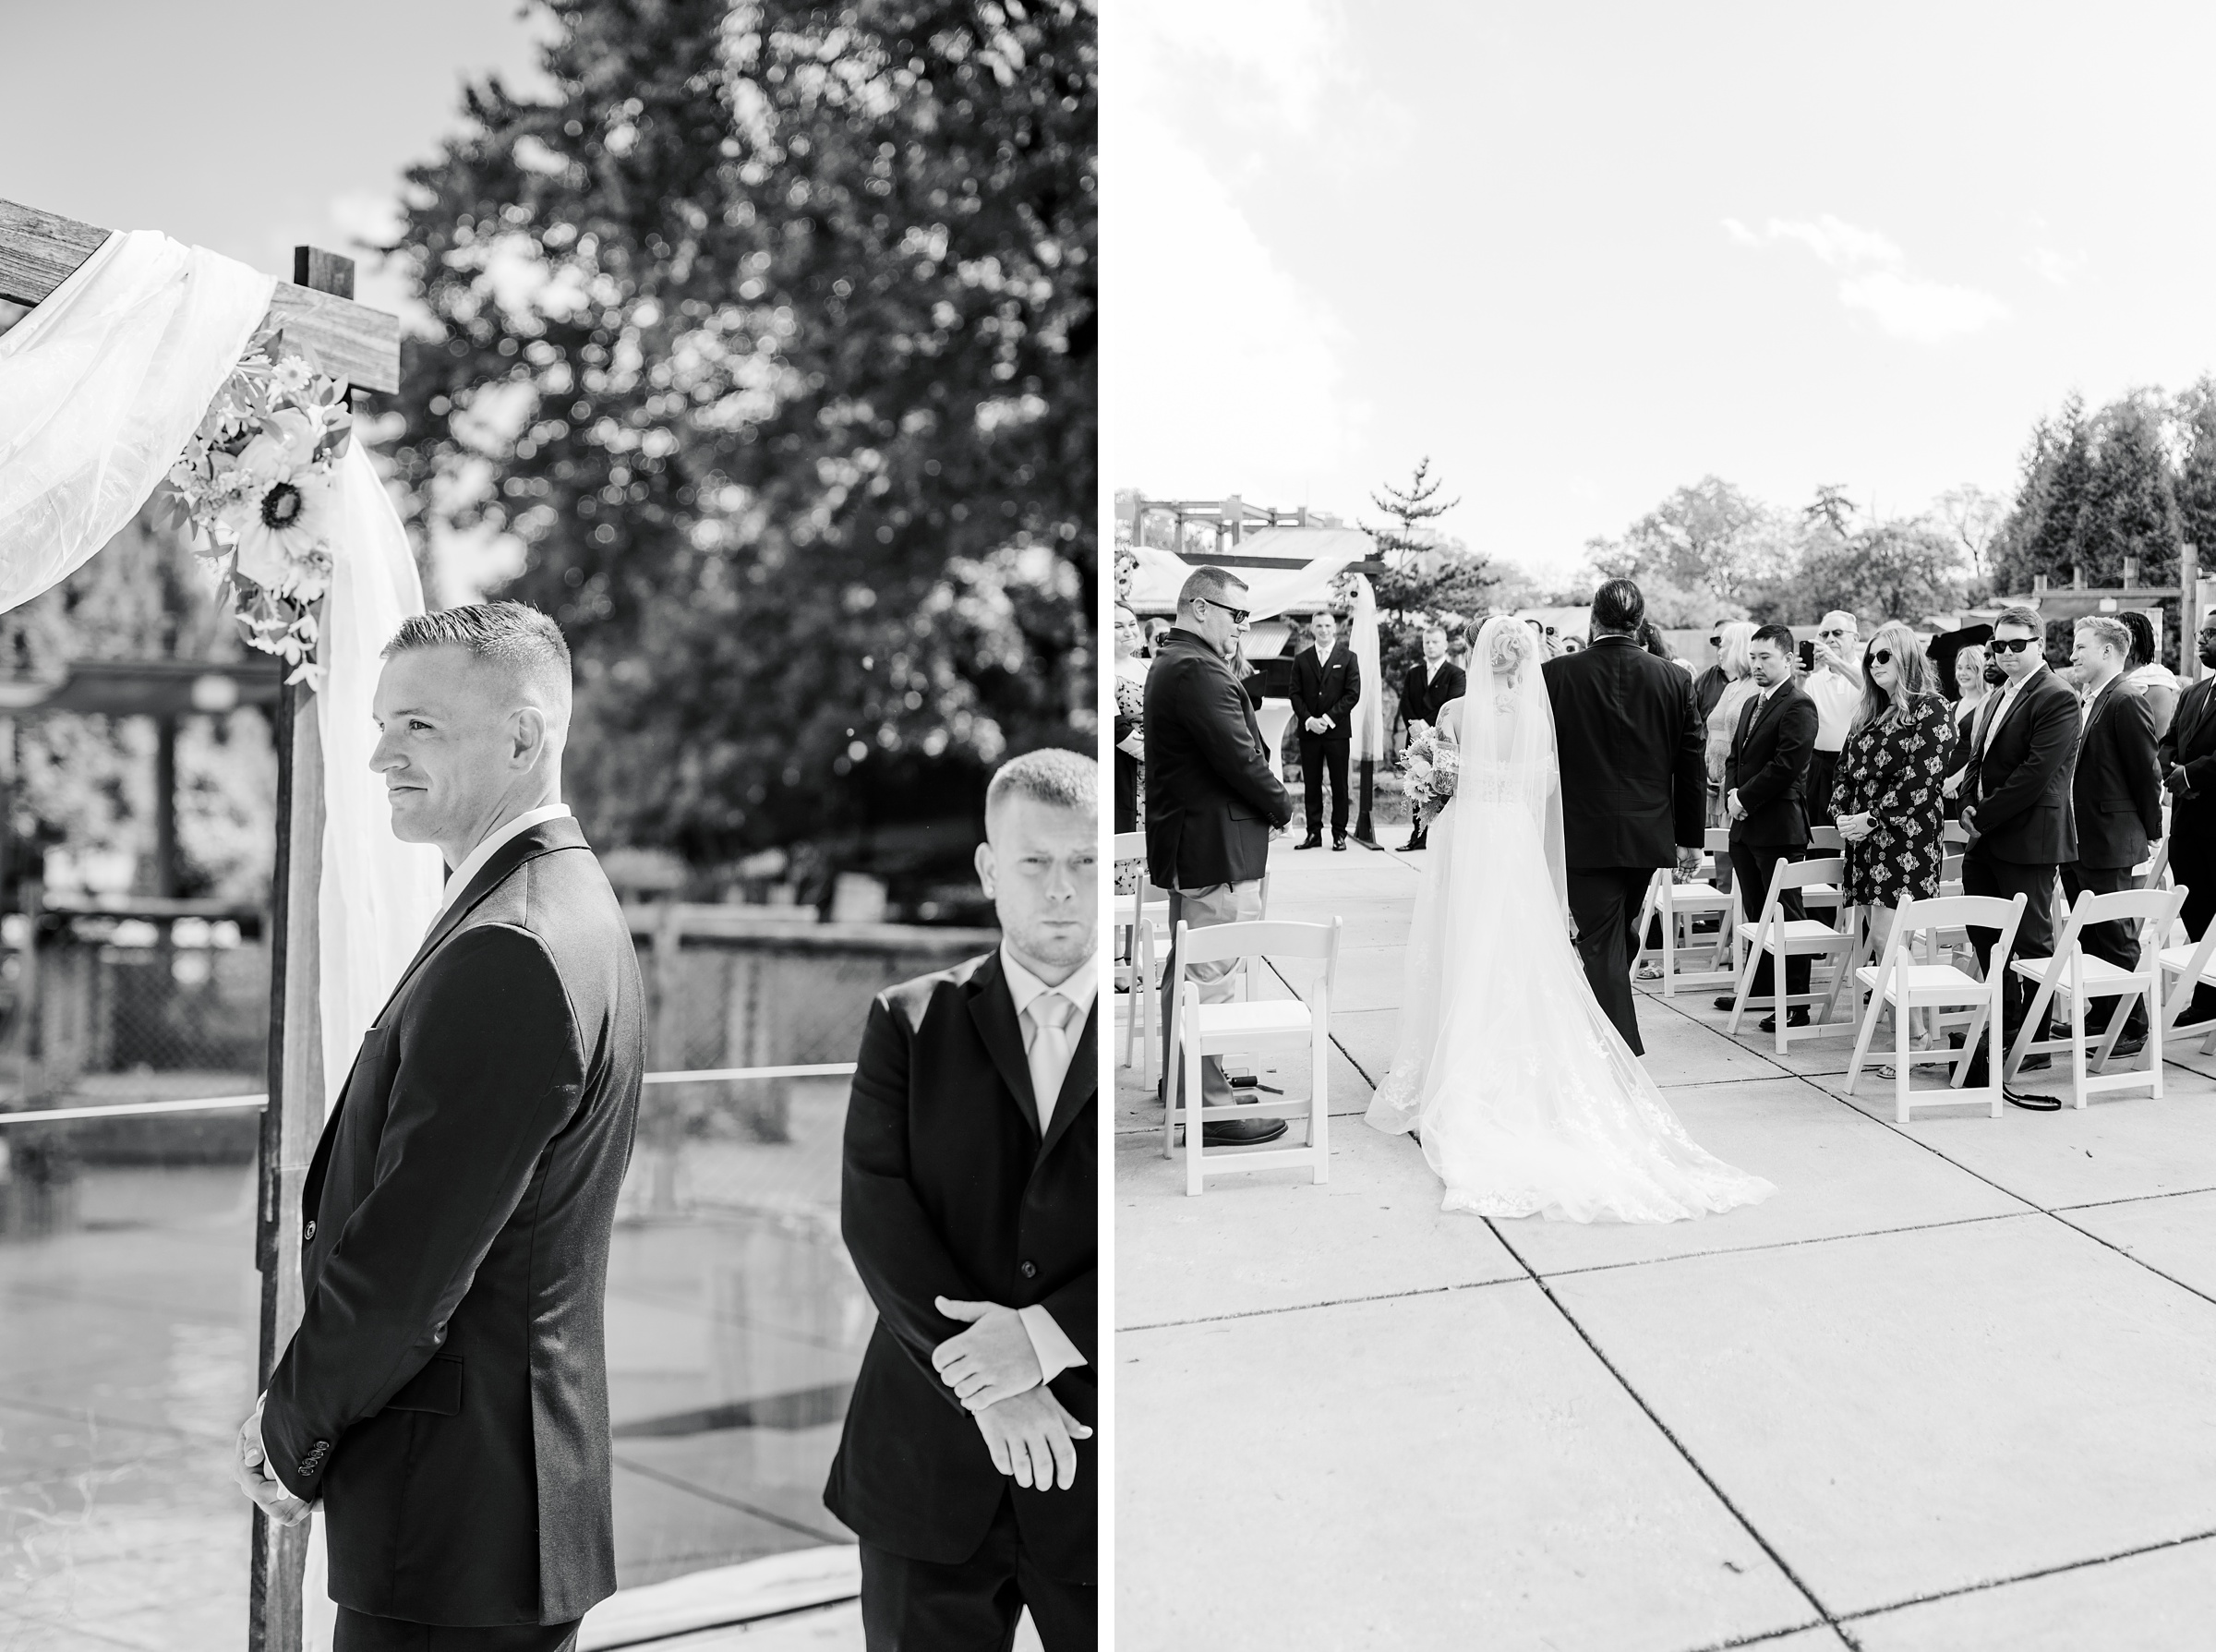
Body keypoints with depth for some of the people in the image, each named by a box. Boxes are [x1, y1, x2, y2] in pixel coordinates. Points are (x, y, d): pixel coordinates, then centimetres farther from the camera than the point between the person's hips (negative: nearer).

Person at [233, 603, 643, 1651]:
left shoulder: (507, 952, -23)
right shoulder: (562, 902, 10)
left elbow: (408, 1259, -21)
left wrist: (290, 1436, -6)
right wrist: (304, 1403, 8)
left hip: (457, 1515, -9)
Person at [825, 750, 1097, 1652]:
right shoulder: (908, 1021, 3)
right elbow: (874, 1212, -6)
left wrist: (1042, 1338, -18)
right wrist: (980, 1382, -16)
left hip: (1100, 1474, -1)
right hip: (927, 1472, 1)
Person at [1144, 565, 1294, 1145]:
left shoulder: (1170, 662, 14)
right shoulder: (1199, 670, -20)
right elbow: (1239, 757, -23)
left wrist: (1263, 767, 2)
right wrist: (1282, 804, -7)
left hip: (1185, 844, 12)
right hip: (1217, 847, -12)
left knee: (1185, 967, 22)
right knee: (1210, 975, -7)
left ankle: (1178, 1078, 36)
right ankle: (1211, 1107, -2)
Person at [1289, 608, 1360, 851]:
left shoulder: (1348, 658, 4)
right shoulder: (1301, 659, 10)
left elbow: (1353, 693, -3)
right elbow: (1295, 694, 6)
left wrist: (1328, 718, -11)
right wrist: (1308, 719, -10)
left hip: (1337, 730, -2)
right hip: (1309, 730, 2)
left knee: (1339, 784, 1)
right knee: (1312, 784, 3)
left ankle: (1339, 833, 7)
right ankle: (1314, 833, 7)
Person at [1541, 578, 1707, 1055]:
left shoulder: (1555, 674, -9)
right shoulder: (1675, 680, -1)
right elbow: (1691, 765, 4)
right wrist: (1690, 838, 12)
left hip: (1583, 836, -3)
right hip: (1648, 835, 4)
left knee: (1601, 944, 1)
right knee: (1620, 937, 20)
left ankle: (1624, 1053, -2)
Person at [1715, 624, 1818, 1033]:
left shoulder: (1799, 706, -11)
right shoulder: (1751, 705, 18)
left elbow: (1785, 765, -19)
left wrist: (1745, 799, -14)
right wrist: (1731, 794, 1)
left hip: (1778, 827, -9)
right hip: (1745, 824, 9)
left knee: (1786, 915, -4)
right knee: (1755, 912, 16)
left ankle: (1795, 1003, 0)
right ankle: (1761, 987, 27)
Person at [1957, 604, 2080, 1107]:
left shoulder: (2056, 698, -11)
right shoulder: (1996, 700, 18)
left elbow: (2037, 771, -19)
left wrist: (1985, 816, -15)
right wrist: (1969, 806, 1)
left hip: (2028, 840, -9)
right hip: (1987, 840, 9)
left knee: (2030, 943, -2)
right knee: (1987, 939, 12)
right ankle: (2003, 1032, 22)